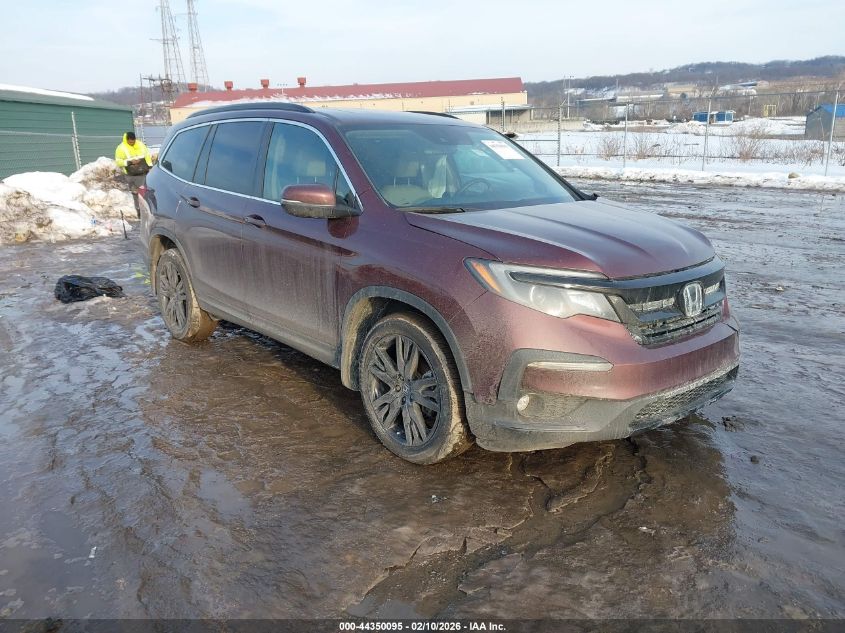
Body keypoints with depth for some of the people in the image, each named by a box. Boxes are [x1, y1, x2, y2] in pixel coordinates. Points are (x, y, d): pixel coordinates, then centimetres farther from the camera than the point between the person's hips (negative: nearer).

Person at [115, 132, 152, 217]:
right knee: (136, 194, 0)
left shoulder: (140, 144, 6)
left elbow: (147, 156, 14)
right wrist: (130, 162, -18)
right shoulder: (121, 148, -5)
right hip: (131, 175, -3)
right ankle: (139, 212, 6)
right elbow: (118, 161, -7)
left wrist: (150, 167, 8)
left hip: (143, 173, 3)